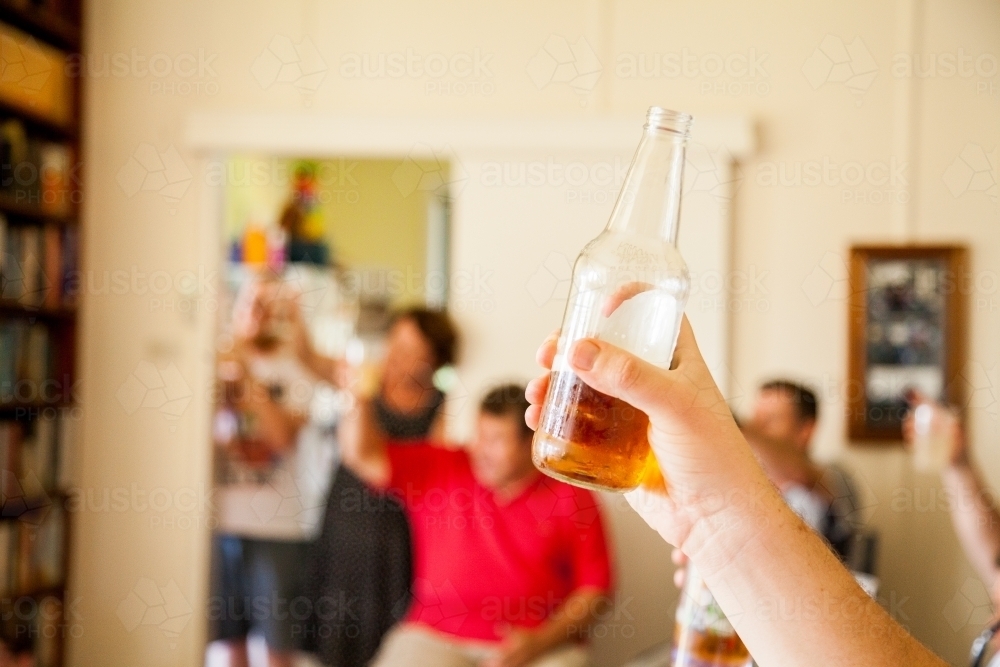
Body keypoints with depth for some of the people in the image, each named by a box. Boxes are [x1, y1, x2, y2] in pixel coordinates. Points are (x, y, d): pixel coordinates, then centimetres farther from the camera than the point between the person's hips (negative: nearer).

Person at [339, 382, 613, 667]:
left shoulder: (571, 497, 2)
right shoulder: (438, 470, 9)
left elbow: (594, 589, 1)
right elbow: (363, 455, 2)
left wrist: (540, 642, -10)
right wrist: (361, 396, -13)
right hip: (434, 640, 2)